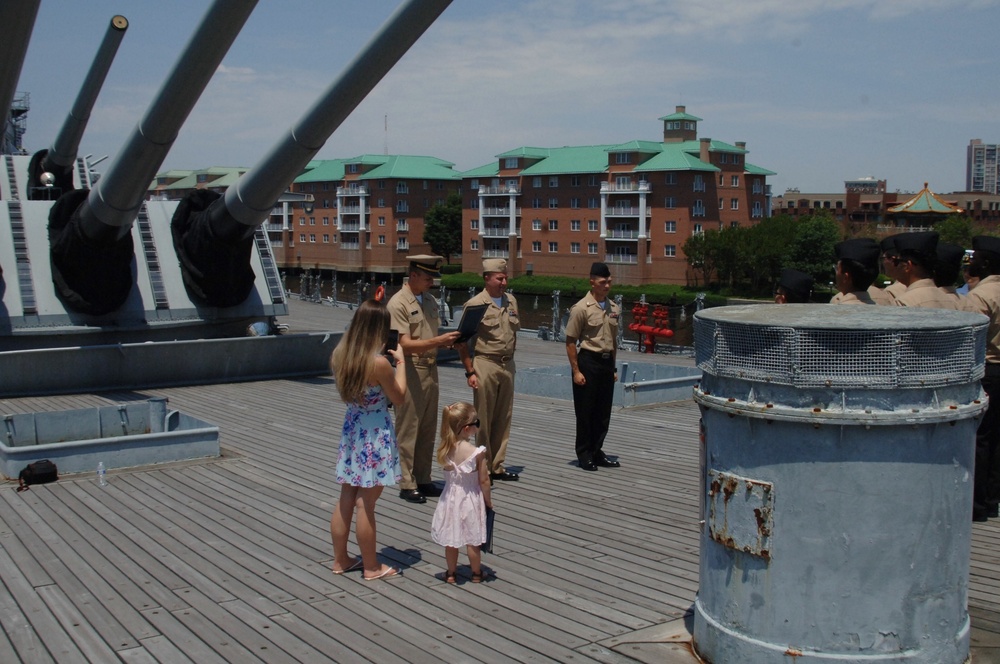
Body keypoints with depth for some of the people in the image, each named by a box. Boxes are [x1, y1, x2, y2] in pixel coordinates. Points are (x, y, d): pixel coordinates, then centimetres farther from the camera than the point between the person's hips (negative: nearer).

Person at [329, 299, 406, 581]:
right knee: (365, 503, 3)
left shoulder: (339, 355, -3)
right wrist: (400, 362, 0)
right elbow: (399, 398, -8)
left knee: (346, 499, 16)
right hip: (375, 435, -7)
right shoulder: (379, 363, -23)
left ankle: (340, 559, 27)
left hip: (351, 429, 7)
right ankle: (371, 567, 17)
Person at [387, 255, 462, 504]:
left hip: (431, 369, 8)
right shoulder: (398, 303, -12)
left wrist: (448, 341, 0)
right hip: (411, 370, -8)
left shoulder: (431, 300, 12)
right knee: (408, 431, 0)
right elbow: (405, 344, -18)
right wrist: (438, 341, -27)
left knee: (428, 430, 13)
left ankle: (423, 480, 23)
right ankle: (407, 485, 8)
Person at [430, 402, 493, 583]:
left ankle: (451, 572, 30)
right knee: (472, 541, 13)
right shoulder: (478, 452, -22)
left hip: (451, 499, 3)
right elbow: (484, 481, -14)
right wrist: (488, 501, 1)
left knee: (450, 540, 17)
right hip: (471, 500, -3)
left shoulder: (444, 450, -11)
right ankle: (476, 573, 28)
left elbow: (448, 471, 3)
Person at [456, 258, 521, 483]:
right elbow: (463, 341, -8)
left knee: (504, 418, 10)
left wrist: (509, 356, 14)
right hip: (485, 365, -6)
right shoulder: (475, 304, -8)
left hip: (507, 365, 6)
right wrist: (470, 371, -12)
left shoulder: (511, 301, 10)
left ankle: (497, 466, 20)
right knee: (483, 420, 0)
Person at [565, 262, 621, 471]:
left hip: (607, 362, 6)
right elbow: (570, 341, -9)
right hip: (588, 361, -6)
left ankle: (597, 452, 23)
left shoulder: (614, 308, 9)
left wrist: (613, 367, 15)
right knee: (585, 411, 1)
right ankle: (584, 454, 12)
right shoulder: (581, 308, -10)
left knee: (604, 412, 11)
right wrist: (576, 371, -13)